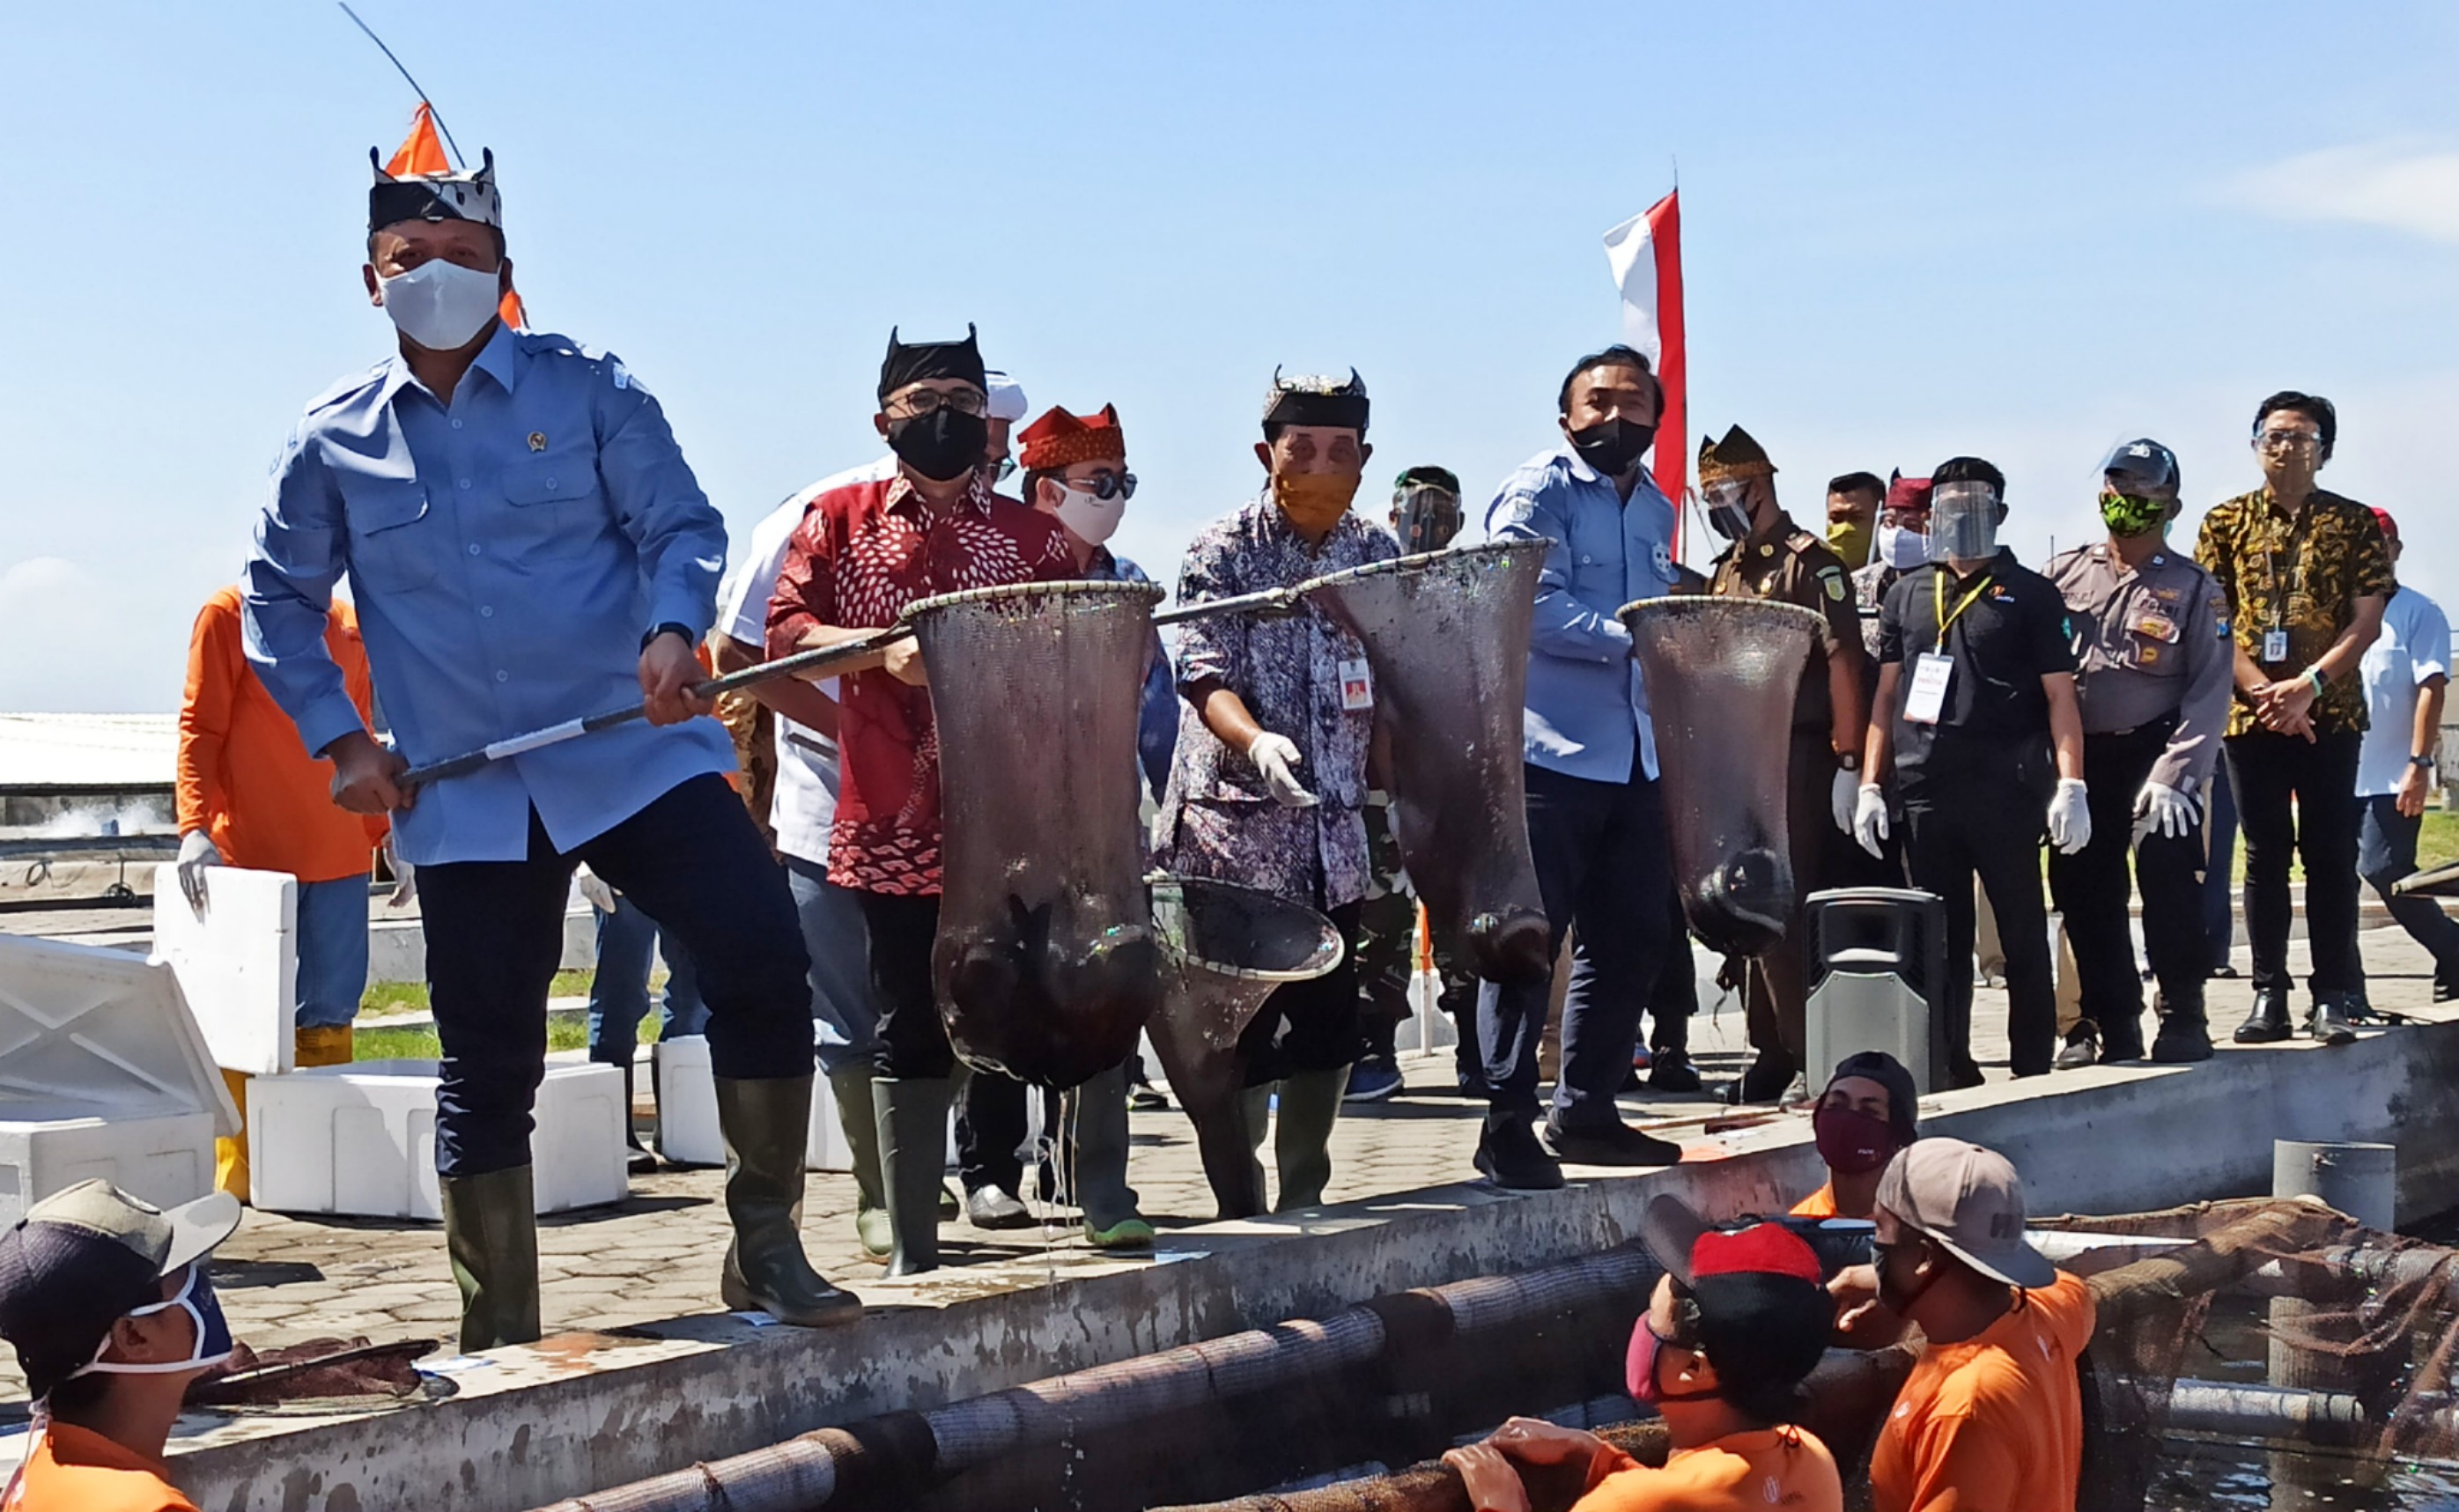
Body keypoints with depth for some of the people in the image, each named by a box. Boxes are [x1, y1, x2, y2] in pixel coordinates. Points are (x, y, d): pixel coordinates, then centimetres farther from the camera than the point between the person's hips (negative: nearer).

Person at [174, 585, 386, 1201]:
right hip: (252, 851, -5)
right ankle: (240, 1176, 3)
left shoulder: (348, 625, 15)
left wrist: (385, 832, 19)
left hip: (340, 856, 5)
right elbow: (199, 728, -5)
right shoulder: (230, 614, -1)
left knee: (330, 1011, 5)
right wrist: (195, 828, -16)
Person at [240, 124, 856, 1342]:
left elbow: (683, 524, 1)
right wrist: (337, 740, 9)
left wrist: (672, 629, -19)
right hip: (463, 799, 1)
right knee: (487, 1061, 5)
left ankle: (765, 1247, -2)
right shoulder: (331, 443, 8)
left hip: (635, 754, -1)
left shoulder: (587, 393, 3)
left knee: (759, 951, -18)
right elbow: (279, 598, 18)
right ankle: (499, 1340, 18)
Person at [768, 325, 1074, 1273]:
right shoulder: (837, 520, 10)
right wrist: (882, 650, -18)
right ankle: (911, 1249, 10)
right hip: (894, 827, 0)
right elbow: (786, 632, -1)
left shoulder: (1031, 536, 11)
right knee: (909, 1035, 4)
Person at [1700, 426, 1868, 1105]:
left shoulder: (1809, 563, -6)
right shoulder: (1724, 573, 17)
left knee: (1788, 909, -10)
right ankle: (1771, 1052, 16)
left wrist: (1848, 762, -18)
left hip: (1795, 759, -8)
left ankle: (1813, 1056, -5)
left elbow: (1842, 663, -13)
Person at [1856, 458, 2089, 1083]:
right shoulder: (1907, 595, 16)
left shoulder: (2029, 595, 5)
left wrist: (2070, 785, -11)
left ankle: (2034, 1070, 8)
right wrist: (1870, 784, 7)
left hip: (2006, 794, -3)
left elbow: (2060, 696, 0)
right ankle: (1951, 1069, 11)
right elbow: (1886, 696, 15)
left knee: (2023, 936, 2)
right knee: (1940, 938, 6)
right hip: (1924, 792, 4)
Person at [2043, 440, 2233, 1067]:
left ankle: (2183, 1018, 5)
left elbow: (2210, 691, -5)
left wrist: (2173, 775, -15)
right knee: (2082, 890, 5)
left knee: (2169, 884, -9)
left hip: (2157, 755, -3)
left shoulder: (2194, 589, 1)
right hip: (2081, 757, 3)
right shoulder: (2063, 575, 8)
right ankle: (2108, 1021, 16)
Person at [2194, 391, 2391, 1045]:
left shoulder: (2355, 524, 4)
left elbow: (2366, 622, -3)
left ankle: (2333, 997, 3)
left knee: (2330, 855, -1)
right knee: (2264, 856, 5)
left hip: (2330, 715, -1)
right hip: (2250, 715, 1)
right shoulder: (2226, 522, 6)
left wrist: (2307, 685, -15)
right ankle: (2269, 994, 9)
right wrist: (2261, 690, -12)